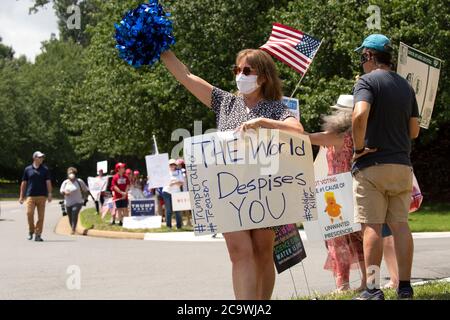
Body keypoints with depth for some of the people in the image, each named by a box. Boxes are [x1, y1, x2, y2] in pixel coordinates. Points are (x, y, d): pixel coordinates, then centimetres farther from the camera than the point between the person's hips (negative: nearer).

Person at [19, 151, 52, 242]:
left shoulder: (45, 169, 8)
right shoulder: (28, 169, 8)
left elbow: (48, 182, 3)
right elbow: (24, 183, 11)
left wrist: (49, 194, -9)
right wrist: (21, 196, 8)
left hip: (42, 196, 1)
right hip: (30, 196, -1)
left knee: (41, 216, -1)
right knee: (29, 213, -13)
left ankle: (38, 234, 6)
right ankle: (31, 231, 8)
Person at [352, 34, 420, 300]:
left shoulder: (367, 81, -6)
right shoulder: (406, 86, 15)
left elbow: (360, 115, -24)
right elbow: (414, 130, 14)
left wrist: (359, 146, -14)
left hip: (372, 165, -6)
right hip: (402, 164, 6)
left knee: (372, 226, -4)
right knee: (400, 225, 6)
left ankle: (373, 290, -5)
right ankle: (405, 287, 6)